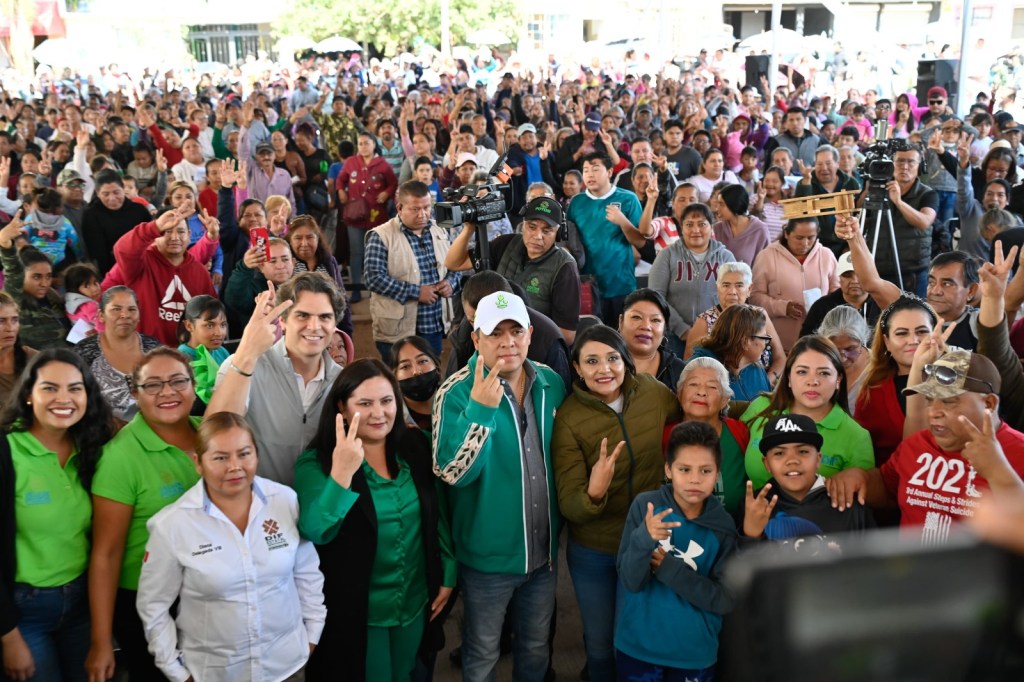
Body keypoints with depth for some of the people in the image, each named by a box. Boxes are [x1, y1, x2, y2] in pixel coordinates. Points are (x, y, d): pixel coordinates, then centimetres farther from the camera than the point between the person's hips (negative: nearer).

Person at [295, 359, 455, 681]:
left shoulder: (415, 447, -4)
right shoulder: (318, 461, -16)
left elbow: (436, 515, 6)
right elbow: (314, 532, -29)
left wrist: (447, 575, 7)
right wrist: (341, 473, -41)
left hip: (415, 604, 4)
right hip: (355, 612, -4)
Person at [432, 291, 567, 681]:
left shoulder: (551, 384, -3)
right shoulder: (457, 392, -18)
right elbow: (452, 472, -29)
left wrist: (560, 528, 10)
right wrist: (480, 408, -38)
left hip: (544, 550, 4)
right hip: (488, 555, -4)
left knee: (536, 648, 23)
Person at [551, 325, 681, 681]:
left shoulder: (653, 392, -12)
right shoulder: (568, 418, -21)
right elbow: (569, 505, -24)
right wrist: (593, 493, -44)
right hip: (594, 552, -2)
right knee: (601, 643, 18)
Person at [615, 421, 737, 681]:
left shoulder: (723, 526, -8)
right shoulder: (644, 505, -11)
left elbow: (726, 600, -10)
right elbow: (631, 582, -13)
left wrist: (668, 568, -18)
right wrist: (644, 539, -31)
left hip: (695, 652, 1)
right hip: (637, 646, -1)